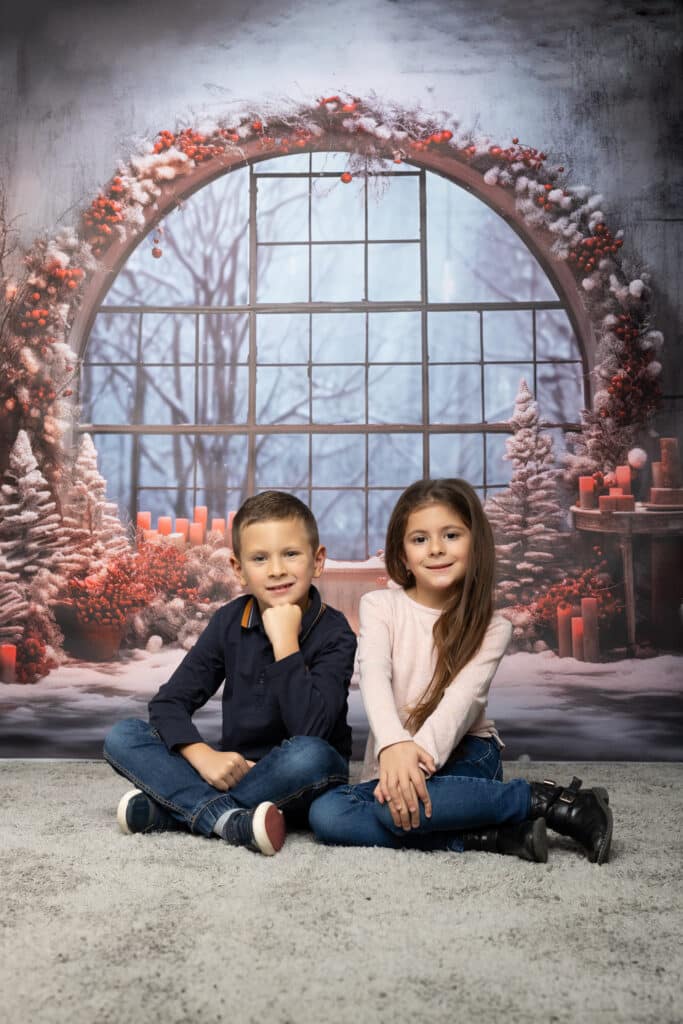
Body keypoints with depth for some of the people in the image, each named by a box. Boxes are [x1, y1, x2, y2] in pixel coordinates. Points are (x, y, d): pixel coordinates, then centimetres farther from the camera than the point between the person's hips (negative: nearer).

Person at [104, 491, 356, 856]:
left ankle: (171, 808, -22)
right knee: (122, 736, -11)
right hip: (237, 772, 4)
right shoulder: (230, 621, -2)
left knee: (309, 755, -38)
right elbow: (167, 702, -4)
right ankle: (227, 818, -29)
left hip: (300, 785, -4)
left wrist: (285, 642, -27)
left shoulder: (333, 633, -14)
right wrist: (203, 756, -23)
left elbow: (310, 731, -28)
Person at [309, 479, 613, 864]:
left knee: (397, 805, -34)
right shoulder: (379, 606, 0)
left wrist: (418, 757, -36)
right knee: (326, 814, -27)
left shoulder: (491, 628, -2)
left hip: (463, 753, -3)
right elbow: (374, 676, -18)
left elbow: (463, 699, -17)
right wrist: (393, 745, -38)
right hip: (391, 757, 3)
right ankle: (493, 837, -25)